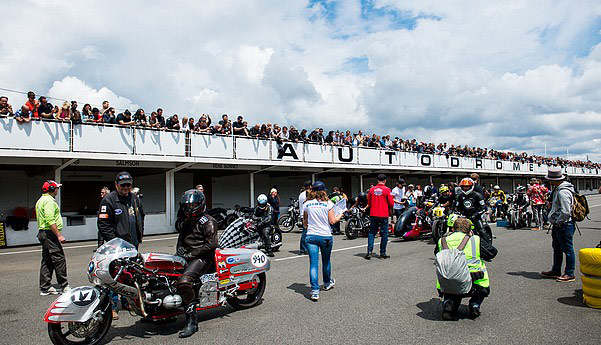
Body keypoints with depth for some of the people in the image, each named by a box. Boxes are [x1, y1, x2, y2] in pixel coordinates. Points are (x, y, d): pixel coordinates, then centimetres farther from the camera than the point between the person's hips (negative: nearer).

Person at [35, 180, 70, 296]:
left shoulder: (41, 200, 20)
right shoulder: (49, 201, -14)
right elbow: (50, 221, -23)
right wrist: (59, 235, -23)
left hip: (42, 233, 11)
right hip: (50, 233, -11)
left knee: (47, 261, 12)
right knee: (59, 259, -7)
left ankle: (45, 288, 15)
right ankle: (64, 286, -4)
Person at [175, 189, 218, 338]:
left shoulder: (208, 221, -7)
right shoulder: (188, 222, 21)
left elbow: (211, 244, -16)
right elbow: (181, 238, 31)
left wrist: (192, 254, -18)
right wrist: (180, 248, 8)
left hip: (202, 257, -10)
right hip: (187, 256, 10)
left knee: (184, 281, -32)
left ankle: (192, 321, -25)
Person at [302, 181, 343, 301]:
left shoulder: (307, 204, 3)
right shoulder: (328, 203, -5)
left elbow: (304, 223, 9)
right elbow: (332, 221, -5)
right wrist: (340, 214, 12)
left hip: (311, 236, 1)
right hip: (326, 236, -1)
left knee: (313, 263, -1)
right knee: (326, 261, 19)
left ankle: (314, 291, -9)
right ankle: (327, 283, 42)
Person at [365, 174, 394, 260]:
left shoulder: (371, 189, 1)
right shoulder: (387, 189, -8)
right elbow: (391, 203, -5)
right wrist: (389, 209, 15)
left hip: (373, 214, 3)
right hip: (384, 215, -3)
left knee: (371, 233, 11)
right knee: (384, 234, 7)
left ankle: (369, 252, 2)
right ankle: (382, 253, 11)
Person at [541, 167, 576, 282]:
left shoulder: (563, 192, -22)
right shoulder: (558, 189, 10)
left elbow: (565, 212, -27)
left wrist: (558, 222, -16)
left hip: (564, 224, -11)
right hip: (558, 224, 11)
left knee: (567, 249, 0)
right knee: (557, 248, 19)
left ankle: (569, 274, 10)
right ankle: (556, 271, 30)